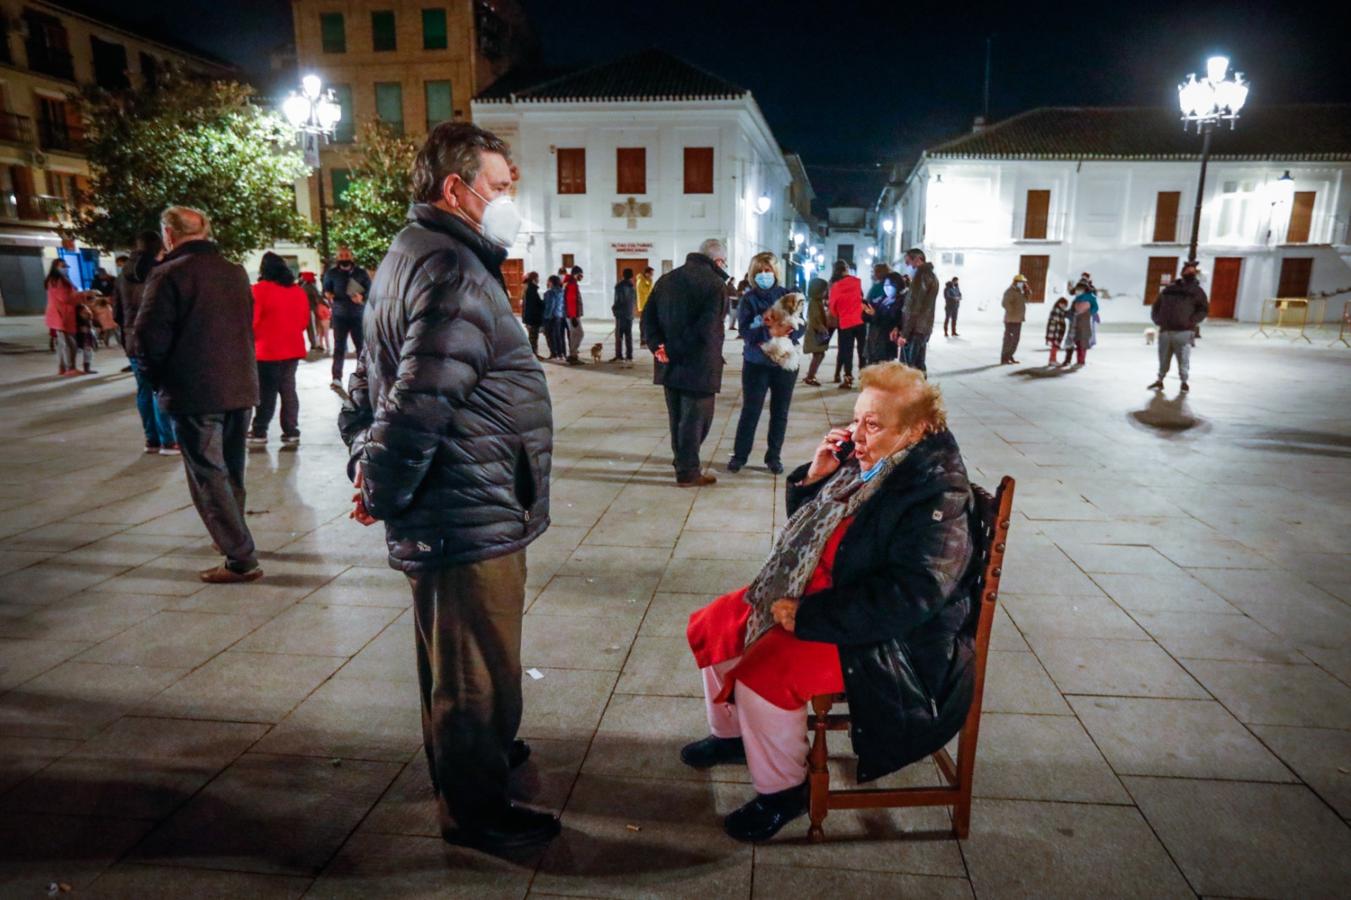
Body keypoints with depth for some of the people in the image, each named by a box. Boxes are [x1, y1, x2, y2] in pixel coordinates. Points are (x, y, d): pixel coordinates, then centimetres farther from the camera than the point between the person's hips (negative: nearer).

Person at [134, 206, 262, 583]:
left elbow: (150, 339, -13)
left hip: (194, 394, -7)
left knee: (208, 476, -1)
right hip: (240, 388, 7)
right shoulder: (236, 272, 8)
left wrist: (159, 381, 3)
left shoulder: (168, 275, -12)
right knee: (231, 471, 21)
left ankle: (241, 559, -4)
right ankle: (232, 537, 36)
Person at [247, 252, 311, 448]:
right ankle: (291, 432, 8)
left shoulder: (260, 289, -10)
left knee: (266, 392, 0)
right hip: (293, 348, 5)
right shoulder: (298, 290, 7)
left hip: (268, 349, -5)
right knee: (288, 390, 9)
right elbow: (305, 319, 12)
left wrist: (253, 338, 7)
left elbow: (251, 320, -10)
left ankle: (259, 433, 5)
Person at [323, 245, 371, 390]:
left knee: (362, 345, 4)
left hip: (358, 315, 0)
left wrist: (362, 297, -16)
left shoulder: (361, 273, 5)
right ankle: (337, 378, -3)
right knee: (339, 347, -2)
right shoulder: (331, 273, 8)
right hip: (339, 315, 0)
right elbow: (326, 290, 14)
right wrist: (329, 295, -9)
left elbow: (370, 290, 5)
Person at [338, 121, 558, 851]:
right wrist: (383, 493, -15)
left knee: (452, 658, 26)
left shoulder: (410, 256, 14)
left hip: (446, 517, 11)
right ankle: (473, 810, 25)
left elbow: (371, 386, 18)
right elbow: (420, 405, -28)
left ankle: (475, 752, 48)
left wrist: (366, 465, 12)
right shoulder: (454, 272, -21)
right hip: (472, 517, -11)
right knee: (479, 671, 6)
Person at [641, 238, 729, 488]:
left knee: (677, 417, 19)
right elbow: (708, 328, -22)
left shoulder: (666, 279, 11)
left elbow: (648, 315, 7)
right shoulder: (715, 284, -12)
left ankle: (681, 460, 33)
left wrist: (657, 345, -3)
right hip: (699, 364, -7)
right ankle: (688, 472, 9)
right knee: (695, 418, 3)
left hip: (670, 364, 7)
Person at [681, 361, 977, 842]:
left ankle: (783, 791, 0)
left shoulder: (939, 495, -22)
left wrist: (807, 617, -27)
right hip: (814, 595, 9)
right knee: (711, 626, 8)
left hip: (891, 639, -9)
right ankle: (731, 733, 31)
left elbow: (908, 597, -30)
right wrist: (815, 477, -7)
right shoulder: (864, 465, 1)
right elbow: (806, 530, 14)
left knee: (764, 673, -27)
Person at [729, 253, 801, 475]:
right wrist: (769, 332, -27)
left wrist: (784, 335, -20)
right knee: (750, 411, 1)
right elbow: (744, 331, -14)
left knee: (780, 412, 8)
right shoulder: (748, 299, -2)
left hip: (785, 362, 2)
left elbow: (801, 325, -1)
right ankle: (739, 455, 13)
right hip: (756, 364, -2)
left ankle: (774, 457, 19)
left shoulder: (787, 295, 2)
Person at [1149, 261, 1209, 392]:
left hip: (1183, 332, -2)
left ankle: (1184, 382, 11)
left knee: (1183, 359, -4)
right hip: (1165, 331, 2)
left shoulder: (1197, 291, 8)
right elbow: (1157, 306, 22)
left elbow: (1204, 309, 1)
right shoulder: (1169, 289, 15)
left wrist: (1191, 321, -13)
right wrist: (1158, 319, 6)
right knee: (1163, 359, 7)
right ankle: (1160, 380, 20)